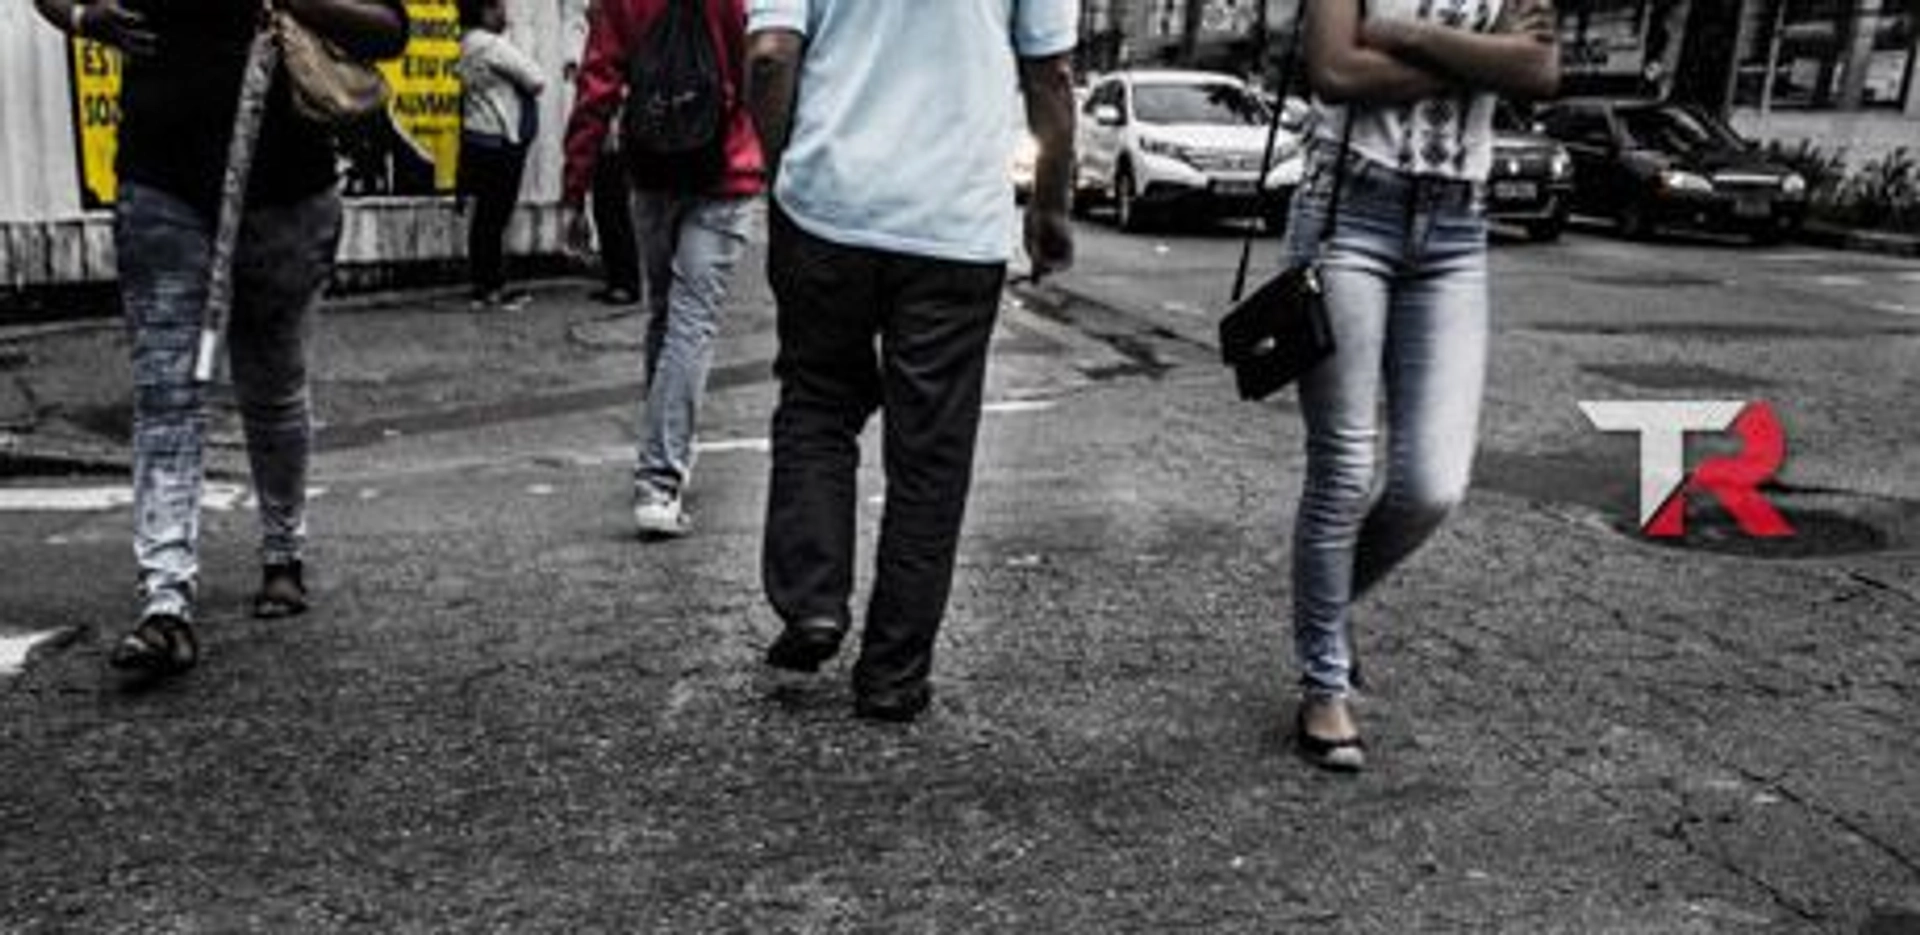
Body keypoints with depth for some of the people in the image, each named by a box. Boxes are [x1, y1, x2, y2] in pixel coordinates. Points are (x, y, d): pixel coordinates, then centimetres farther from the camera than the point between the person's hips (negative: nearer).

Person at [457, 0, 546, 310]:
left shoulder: (469, 45, 15)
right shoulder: (493, 45, -15)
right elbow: (536, 80, -14)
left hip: (481, 142, 10)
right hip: (499, 144, -10)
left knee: (488, 216, 12)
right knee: (494, 217, -5)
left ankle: (488, 285, 17)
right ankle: (489, 288, -1)